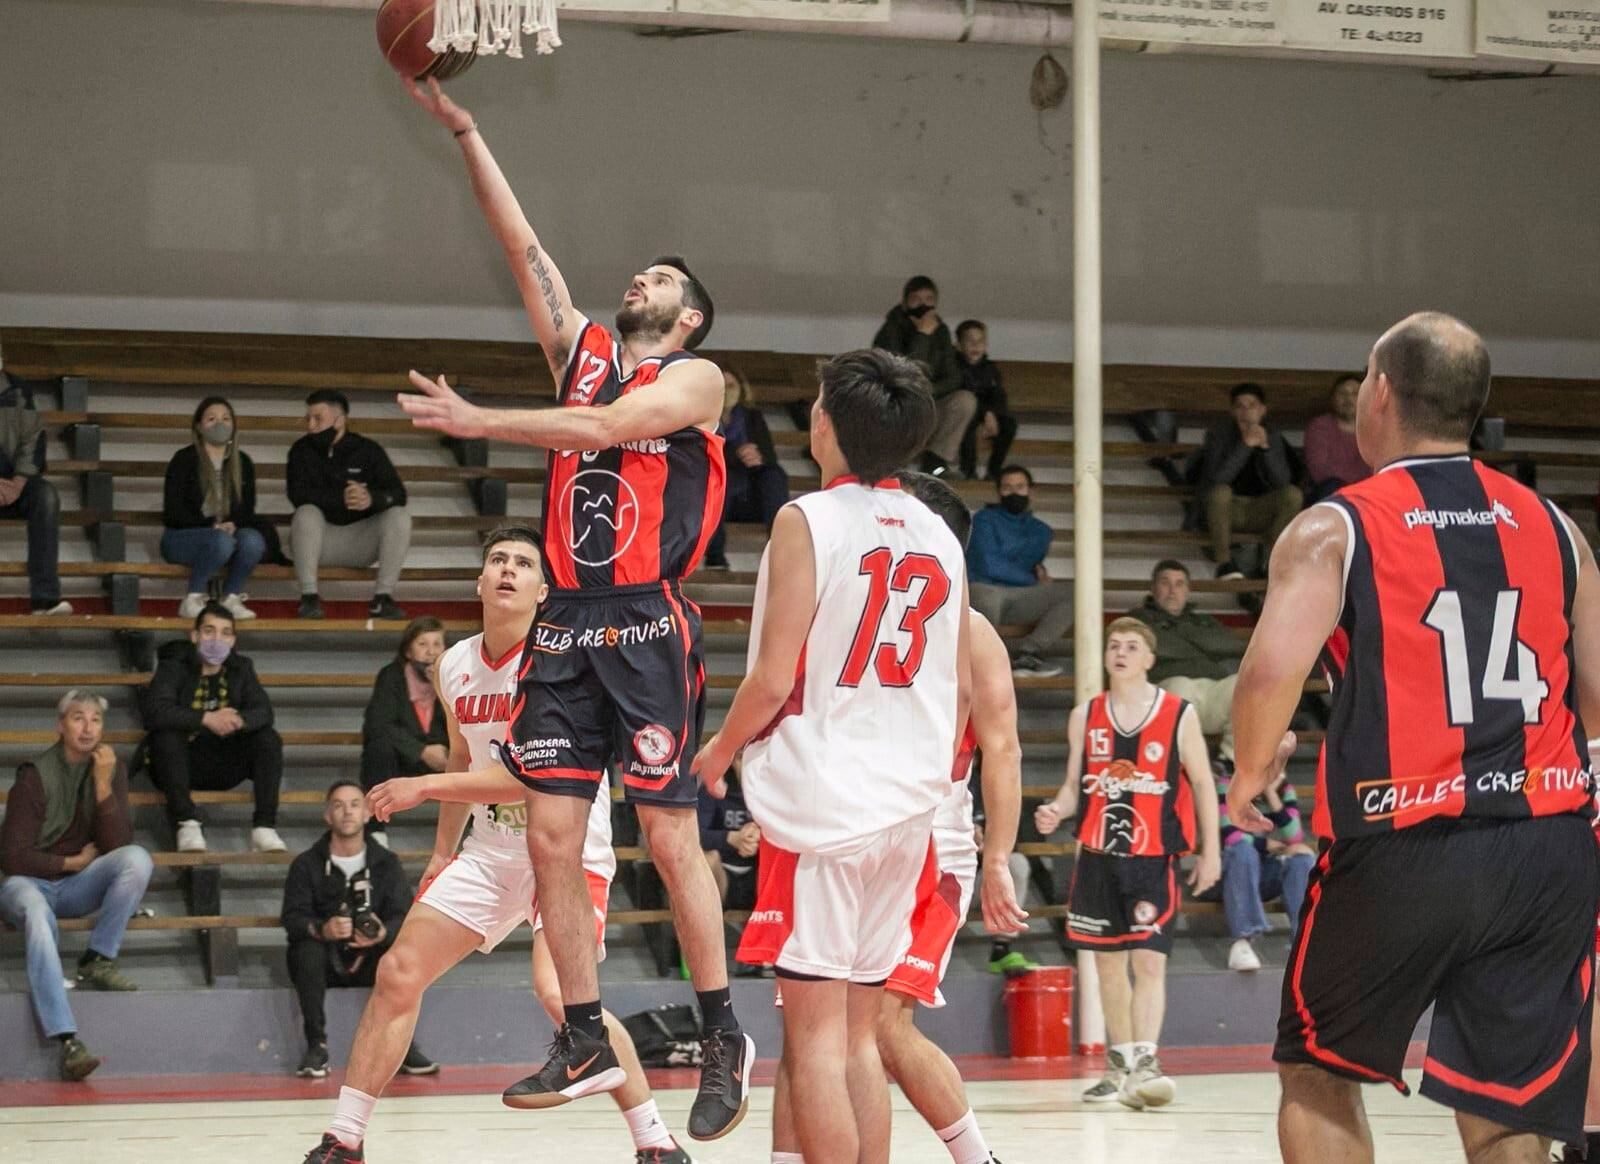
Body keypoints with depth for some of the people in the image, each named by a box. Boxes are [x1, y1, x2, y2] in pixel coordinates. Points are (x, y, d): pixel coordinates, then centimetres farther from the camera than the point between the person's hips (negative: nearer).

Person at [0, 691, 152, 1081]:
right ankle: (68, 1041, -50)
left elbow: (117, 844, -8)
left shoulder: (111, 769, 2)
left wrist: (103, 785, -18)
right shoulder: (35, 776, -11)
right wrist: (72, 863, -6)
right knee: (37, 915, -39)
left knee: (137, 858, -24)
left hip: (78, 887, 4)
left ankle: (98, 961, -17)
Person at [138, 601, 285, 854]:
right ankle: (187, 824, -38)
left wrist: (238, 720, -31)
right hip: (181, 764, -3)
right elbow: (154, 710, -23)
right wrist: (206, 719, -34)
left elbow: (264, 712, -6)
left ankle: (264, 828, -26)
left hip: (222, 768, 3)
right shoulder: (175, 666, -5)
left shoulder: (241, 668, 9)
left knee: (269, 738, -17)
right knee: (166, 735, -33)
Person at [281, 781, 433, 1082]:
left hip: (370, 961, 1)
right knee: (308, 951, -34)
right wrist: (321, 929, -34)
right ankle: (316, 1046, -27)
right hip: (325, 963, -1)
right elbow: (292, 918, -10)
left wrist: (383, 933, -30)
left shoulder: (386, 863, 6)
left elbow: (404, 917, -5)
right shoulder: (307, 865, 1)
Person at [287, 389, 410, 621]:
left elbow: (397, 494, -11)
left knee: (400, 516, -22)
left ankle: (382, 598, -25)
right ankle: (309, 597, -33)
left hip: (359, 541, 1)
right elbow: (298, 494, -17)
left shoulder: (368, 450, 2)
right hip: (320, 540, -1)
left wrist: (372, 499, -35)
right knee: (307, 513, -32)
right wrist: (341, 498, -33)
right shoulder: (302, 451, 0)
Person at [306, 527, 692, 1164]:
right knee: (398, 974, 2)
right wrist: (442, 853, 24)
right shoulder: (453, 667, 5)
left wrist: (426, 787, -25)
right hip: (491, 848, 7)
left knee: (557, 991, -26)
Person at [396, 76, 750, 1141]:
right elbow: (522, 243, 14)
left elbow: (600, 428, -15)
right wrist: (463, 132, 10)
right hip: (567, 624, 6)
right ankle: (587, 1041, 12)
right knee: (552, 834, 2)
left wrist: (478, 421, -18)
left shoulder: (694, 379, 0)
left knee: (671, 836, -5)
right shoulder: (583, 351, 17)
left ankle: (725, 1038, 5)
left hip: (649, 627, -6)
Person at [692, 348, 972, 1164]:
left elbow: (774, 676, -13)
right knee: (859, 1033, 13)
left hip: (819, 800, -6)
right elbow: (959, 690, 13)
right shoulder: (940, 537, 9)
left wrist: (720, 753, 4)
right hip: (906, 809, 6)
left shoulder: (808, 521, -10)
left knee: (815, 1032, -5)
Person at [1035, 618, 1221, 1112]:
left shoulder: (1180, 715, -1)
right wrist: (1056, 811, -9)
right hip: (1098, 855, 4)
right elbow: (1074, 784, 13)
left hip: (1154, 858, -4)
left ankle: (1145, 1062, -22)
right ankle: (1120, 1065, 22)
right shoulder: (1085, 716, 9)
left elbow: (1202, 785, 3)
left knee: (1149, 960, -15)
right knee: (1108, 961, 11)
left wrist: (1209, 852, -1)